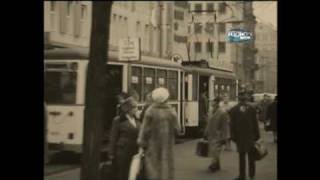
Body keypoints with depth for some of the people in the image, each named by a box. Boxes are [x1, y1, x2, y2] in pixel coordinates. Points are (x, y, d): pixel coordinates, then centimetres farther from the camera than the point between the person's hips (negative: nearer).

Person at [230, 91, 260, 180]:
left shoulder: (233, 110, -5)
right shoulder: (251, 109, -4)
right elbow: (255, 123, 0)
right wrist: (256, 136, 4)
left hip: (240, 136, 0)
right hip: (250, 136, 0)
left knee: (242, 156, 5)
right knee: (251, 156, 9)